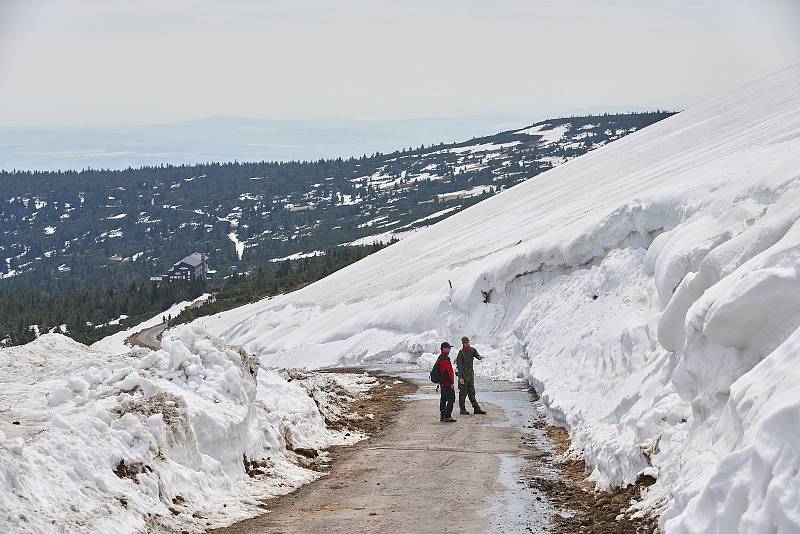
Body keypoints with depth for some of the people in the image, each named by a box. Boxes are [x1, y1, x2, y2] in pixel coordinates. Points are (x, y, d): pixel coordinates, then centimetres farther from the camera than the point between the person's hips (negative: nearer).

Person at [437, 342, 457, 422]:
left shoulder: (440, 358, 16)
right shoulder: (444, 359, -19)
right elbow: (446, 372, -24)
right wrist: (451, 383, -22)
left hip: (443, 383, 11)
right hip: (448, 383, -11)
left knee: (443, 400, 13)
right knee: (451, 400, -9)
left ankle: (442, 416, 17)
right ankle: (447, 416, -11)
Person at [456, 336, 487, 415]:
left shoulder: (472, 350, 7)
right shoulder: (461, 353, -11)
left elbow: (476, 355, -10)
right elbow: (459, 366, -13)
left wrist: (479, 357, -36)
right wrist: (460, 377, -19)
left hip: (471, 373, 6)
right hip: (463, 374, -6)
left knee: (471, 392, 11)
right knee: (463, 392, -2)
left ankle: (476, 409, 12)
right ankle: (462, 409, 3)